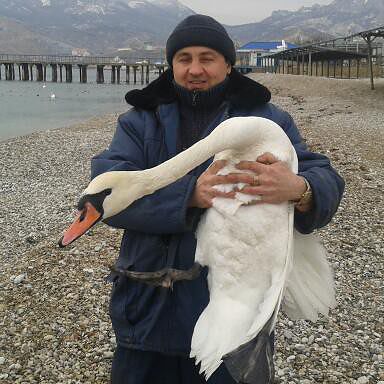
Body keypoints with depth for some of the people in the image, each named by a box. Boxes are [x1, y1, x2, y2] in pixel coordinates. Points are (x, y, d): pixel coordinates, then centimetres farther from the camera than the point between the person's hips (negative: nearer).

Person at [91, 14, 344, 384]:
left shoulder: (267, 118, 4)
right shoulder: (140, 121, 4)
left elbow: (327, 181, -5)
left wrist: (298, 188, -31)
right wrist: (190, 194, -28)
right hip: (152, 311, 1)